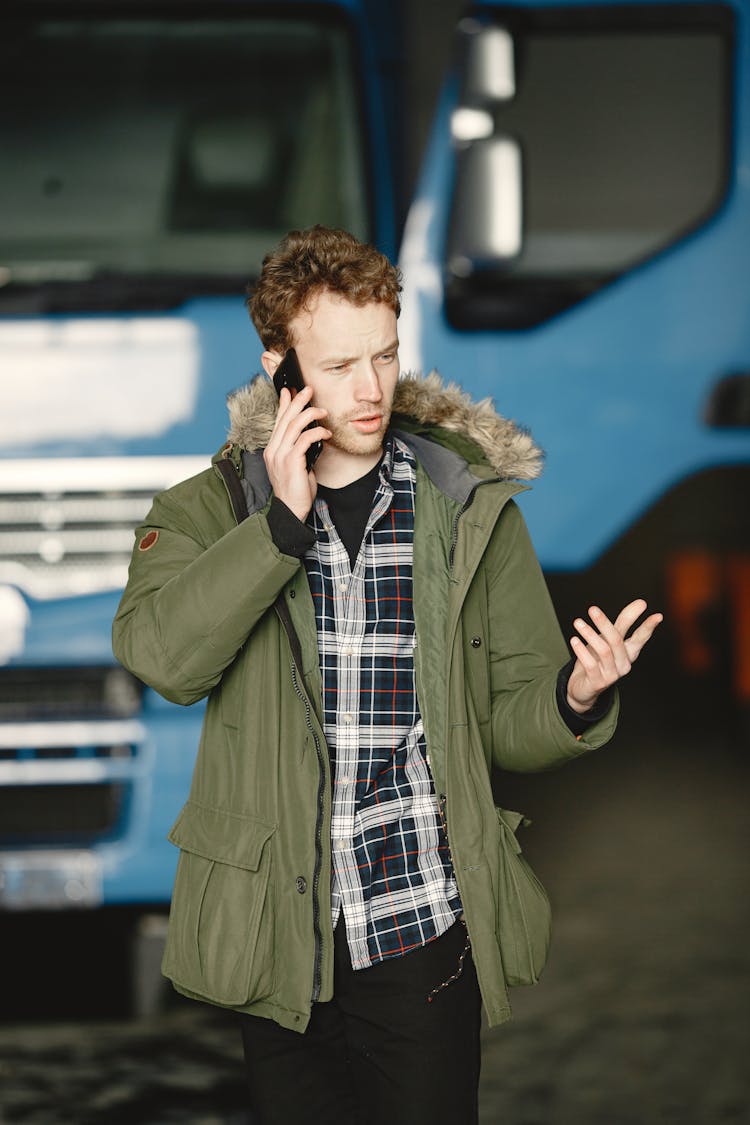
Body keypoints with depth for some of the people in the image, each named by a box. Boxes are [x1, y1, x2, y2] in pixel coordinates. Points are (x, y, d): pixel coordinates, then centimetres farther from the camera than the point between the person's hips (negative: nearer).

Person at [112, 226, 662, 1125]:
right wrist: (283, 523, -20)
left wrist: (575, 698, -16)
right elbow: (161, 657, -17)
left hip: (424, 928, 0)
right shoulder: (215, 509, 2)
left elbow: (508, 721, 5)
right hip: (277, 937, 0)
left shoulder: (472, 511, 4)